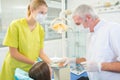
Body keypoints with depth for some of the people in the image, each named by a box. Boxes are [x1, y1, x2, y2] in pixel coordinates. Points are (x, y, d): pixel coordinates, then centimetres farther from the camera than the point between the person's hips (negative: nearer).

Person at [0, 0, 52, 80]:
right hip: (14, 70, -4)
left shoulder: (41, 29, -3)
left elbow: (41, 52, 0)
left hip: (31, 70, 4)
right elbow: (13, 53, -16)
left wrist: (51, 63, -16)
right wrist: (34, 63, -19)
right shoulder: (16, 25, -16)